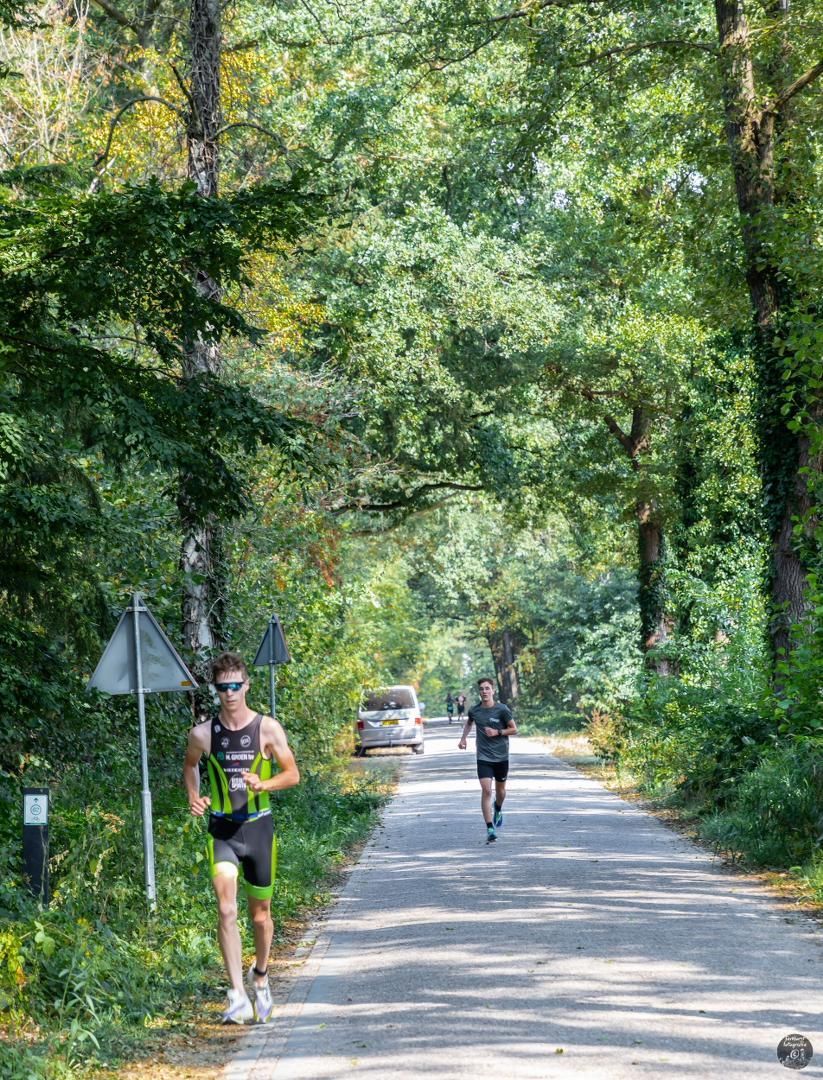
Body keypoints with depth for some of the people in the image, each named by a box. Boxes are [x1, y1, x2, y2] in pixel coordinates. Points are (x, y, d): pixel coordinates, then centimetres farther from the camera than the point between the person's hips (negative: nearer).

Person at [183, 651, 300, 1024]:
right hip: (222, 829, 0)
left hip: (258, 826, 0)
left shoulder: (267, 729, -5)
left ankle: (260, 977, 39)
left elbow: (292, 773, 1)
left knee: (260, 913, 12)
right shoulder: (202, 734, -2)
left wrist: (263, 784, -18)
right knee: (226, 910, -17)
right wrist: (193, 795, 0)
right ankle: (237, 996, -19)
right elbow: (190, 765, 19)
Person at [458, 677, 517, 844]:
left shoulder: (502, 709, -9)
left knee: (500, 789, 16)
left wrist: (497, 732, -16)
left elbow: (514, 729, -3)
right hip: (483, 757, 0)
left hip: (501, 756, 0)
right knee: (486, 790, -13)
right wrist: (463, 738, 10)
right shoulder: (474, 710, -1)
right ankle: (490, 830, -14)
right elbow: (468, 723, 23)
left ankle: (498, 810, 51)